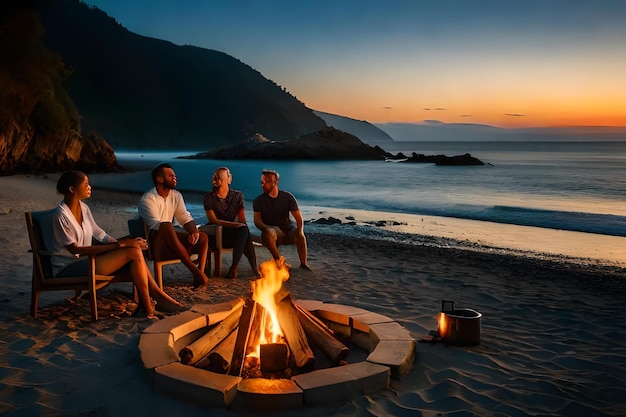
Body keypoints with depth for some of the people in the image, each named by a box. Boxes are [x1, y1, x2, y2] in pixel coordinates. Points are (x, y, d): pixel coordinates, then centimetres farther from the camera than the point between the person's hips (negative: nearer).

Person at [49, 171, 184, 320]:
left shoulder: (83, 208, 7)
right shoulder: (61, 215, -18)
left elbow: (99, 234, 10)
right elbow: (74, 249, -22)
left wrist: (121, 243, -9)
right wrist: (118, 245, -26)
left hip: (85, 259, 7)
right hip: (68, 268, -7)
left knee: (135, 250, -16)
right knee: (133, 253, -22)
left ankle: (156, 294, -9)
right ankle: (149, 307, -14)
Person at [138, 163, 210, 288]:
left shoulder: (176, 195, 8)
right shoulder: (147, 199, -14)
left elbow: (185, 217, 6)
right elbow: (156, 226, -24)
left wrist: (194, 231, -18)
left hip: (170, 239, 7)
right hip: (153, 245, -7)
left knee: (203, 237, -13)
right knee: (167, 227, -38)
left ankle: (199, 275, -24)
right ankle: (194, 269, -41)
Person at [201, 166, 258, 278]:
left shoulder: (237, 195, 7)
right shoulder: (209, 197, -2)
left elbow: (242, 219, 3)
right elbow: (214, 220, -13)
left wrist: (243, 228, -20)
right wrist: (234, 225, -27)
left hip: (235, 233, 3)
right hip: (216, 234, -3)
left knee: (244, 230, -35)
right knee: (244, 232, -33)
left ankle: (234, 267, -32)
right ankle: (254, 267, -26)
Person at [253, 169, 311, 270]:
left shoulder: (288, 196, -2)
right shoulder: (259, 201, -2)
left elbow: (298, 217, -6)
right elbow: (257, 220, -13)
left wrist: (300, 230, -26)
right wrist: (265, 228, -36)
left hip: (288, 227, 1)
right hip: (271, 229, -1)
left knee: (300, 236, -31)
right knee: (268, 233, -37)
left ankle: (303, 264, -11)